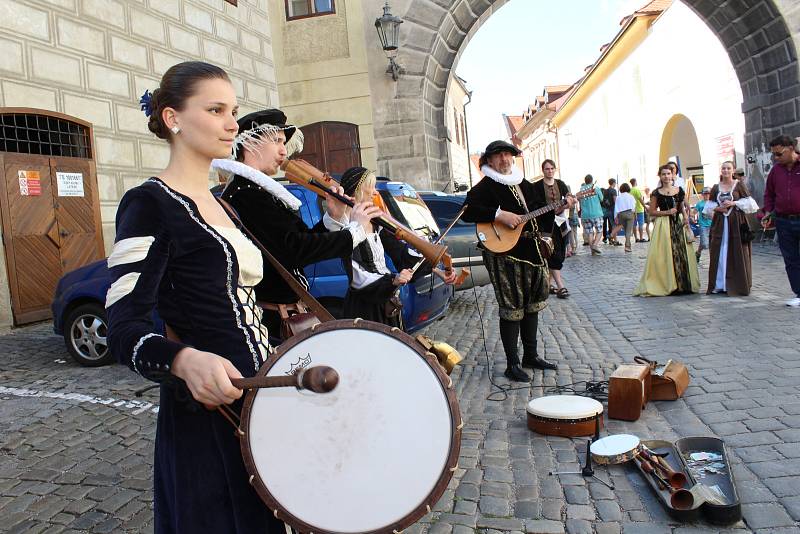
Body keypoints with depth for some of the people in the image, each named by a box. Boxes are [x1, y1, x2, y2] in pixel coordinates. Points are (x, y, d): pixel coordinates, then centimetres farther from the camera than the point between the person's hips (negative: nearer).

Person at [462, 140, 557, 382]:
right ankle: (512, 365, 6)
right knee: (512, 309, -4)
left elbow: (540, 206, 25)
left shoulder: (523, 184, 16)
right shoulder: (485, 187, -8)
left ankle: (531, 355, 29)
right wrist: (500, 215, -26)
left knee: (532, 304, 15)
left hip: (531, 250, 8)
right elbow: (467, 212, -21)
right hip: (504, 254, -8)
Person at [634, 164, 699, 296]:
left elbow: (682, 209, 15)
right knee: (664, 255, -6)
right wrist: (667, 212, -11)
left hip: (679, 225, 3)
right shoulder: (656, 193, 2)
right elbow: (652, 212, 0)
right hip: (663, 225, -3)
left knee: (681, 252, 0)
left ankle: (683, 284, 8)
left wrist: (686, 219, -1)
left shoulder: (679, 190, 10)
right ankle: (664, 284, 0)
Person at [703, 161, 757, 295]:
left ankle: (739, 284, 4)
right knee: (719, 253, 1)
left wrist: (733, 203, -12)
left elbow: (748, 202, 1)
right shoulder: (715, 188, 10)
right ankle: (719, 284, 7)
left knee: (737, 253, -3)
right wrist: (717, 208, -7)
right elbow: (709, 205, 12)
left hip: (736, 222, -2)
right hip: (719, 222, 3)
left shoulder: (739, 185, 3)